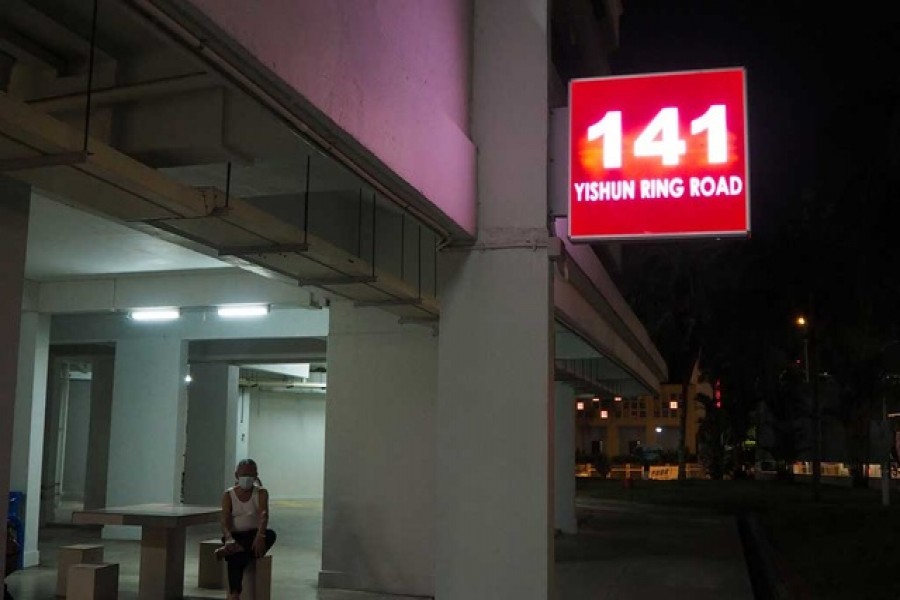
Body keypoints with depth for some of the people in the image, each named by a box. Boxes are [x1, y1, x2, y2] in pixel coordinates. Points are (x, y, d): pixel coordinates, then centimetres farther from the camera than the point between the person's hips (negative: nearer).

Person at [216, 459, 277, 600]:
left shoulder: (261, 493, -1)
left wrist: (259, 536, -40)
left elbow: (264, 515, -19)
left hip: (253, 535, 0)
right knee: (235, 557, -35)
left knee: (270, 535, -35)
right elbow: (225, 521, -10)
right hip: (235, 536, 0)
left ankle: (230, 550, -44)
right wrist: (229, 539, -33)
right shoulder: (228, 495, 2)